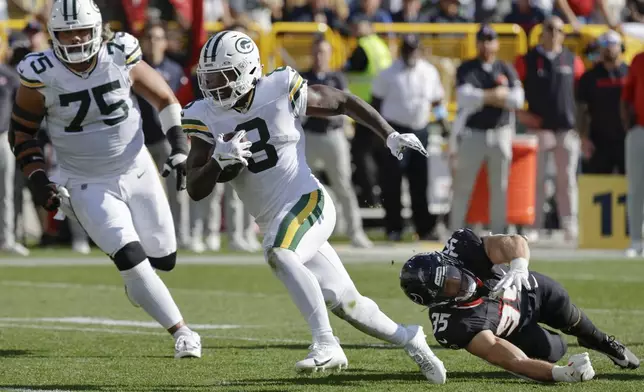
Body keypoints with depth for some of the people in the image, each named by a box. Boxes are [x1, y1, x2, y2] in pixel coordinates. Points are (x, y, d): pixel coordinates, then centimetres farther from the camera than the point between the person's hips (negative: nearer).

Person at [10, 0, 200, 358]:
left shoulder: (121, 58, -14)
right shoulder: (41, 76, -16)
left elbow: (164, 99, 4)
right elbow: (22, 133, 0)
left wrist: (180, 149, -4)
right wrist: (38, 181, -11)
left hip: (138, 173, 2)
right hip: (89, 187, -2)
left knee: (163, 259, 11)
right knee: (131, 259, -17)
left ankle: (139, 284, 49)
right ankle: (182, 333, -5)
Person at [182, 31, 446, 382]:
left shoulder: (281, 92, -11)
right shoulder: (205, 118, -2)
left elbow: (344, 102, 5)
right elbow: (196, 190, -5)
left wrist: (391, 136, 1)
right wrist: (218, 160, -25)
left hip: (307, 202, -5)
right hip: (273, 220, 5)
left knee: (277, 253, -34)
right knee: (345, 304, 7)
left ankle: (326, 344, -32)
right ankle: (408, 339, 30)